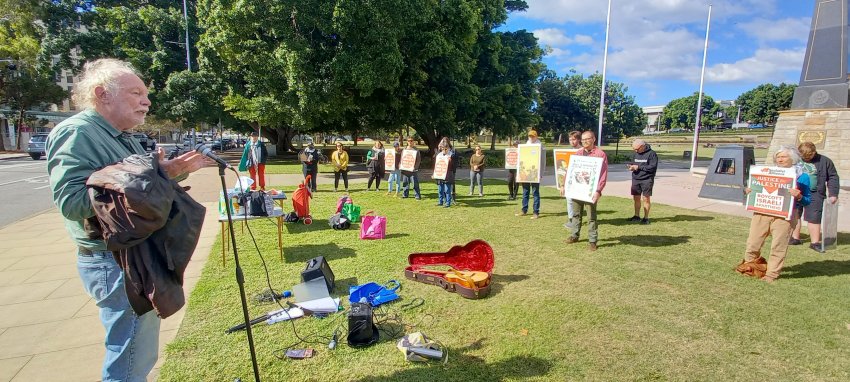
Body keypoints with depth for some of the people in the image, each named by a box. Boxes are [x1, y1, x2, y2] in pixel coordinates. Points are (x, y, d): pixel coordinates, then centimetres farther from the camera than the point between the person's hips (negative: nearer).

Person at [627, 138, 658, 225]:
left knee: (645, 198, -2)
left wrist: (638, 167, -17)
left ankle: (646, 218, 6)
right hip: (636, 179, 6)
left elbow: (653, 167, -16)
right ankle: (637, 216, 22)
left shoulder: (651, 154, -8)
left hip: (647, 180, -6)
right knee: (636, 198, 10)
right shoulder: (636, 154, 12)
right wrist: (631, 166, -1)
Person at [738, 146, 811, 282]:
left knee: (778, 246, 2)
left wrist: (799, 197, -22)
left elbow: (807, 200, -1)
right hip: (762, 212, 4)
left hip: (784, 215, -3)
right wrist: (749, 191, -1)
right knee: (753, 242, 8)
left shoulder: (801, 176, 0)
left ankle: (772, 274, 13)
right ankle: (749, 264, 28)